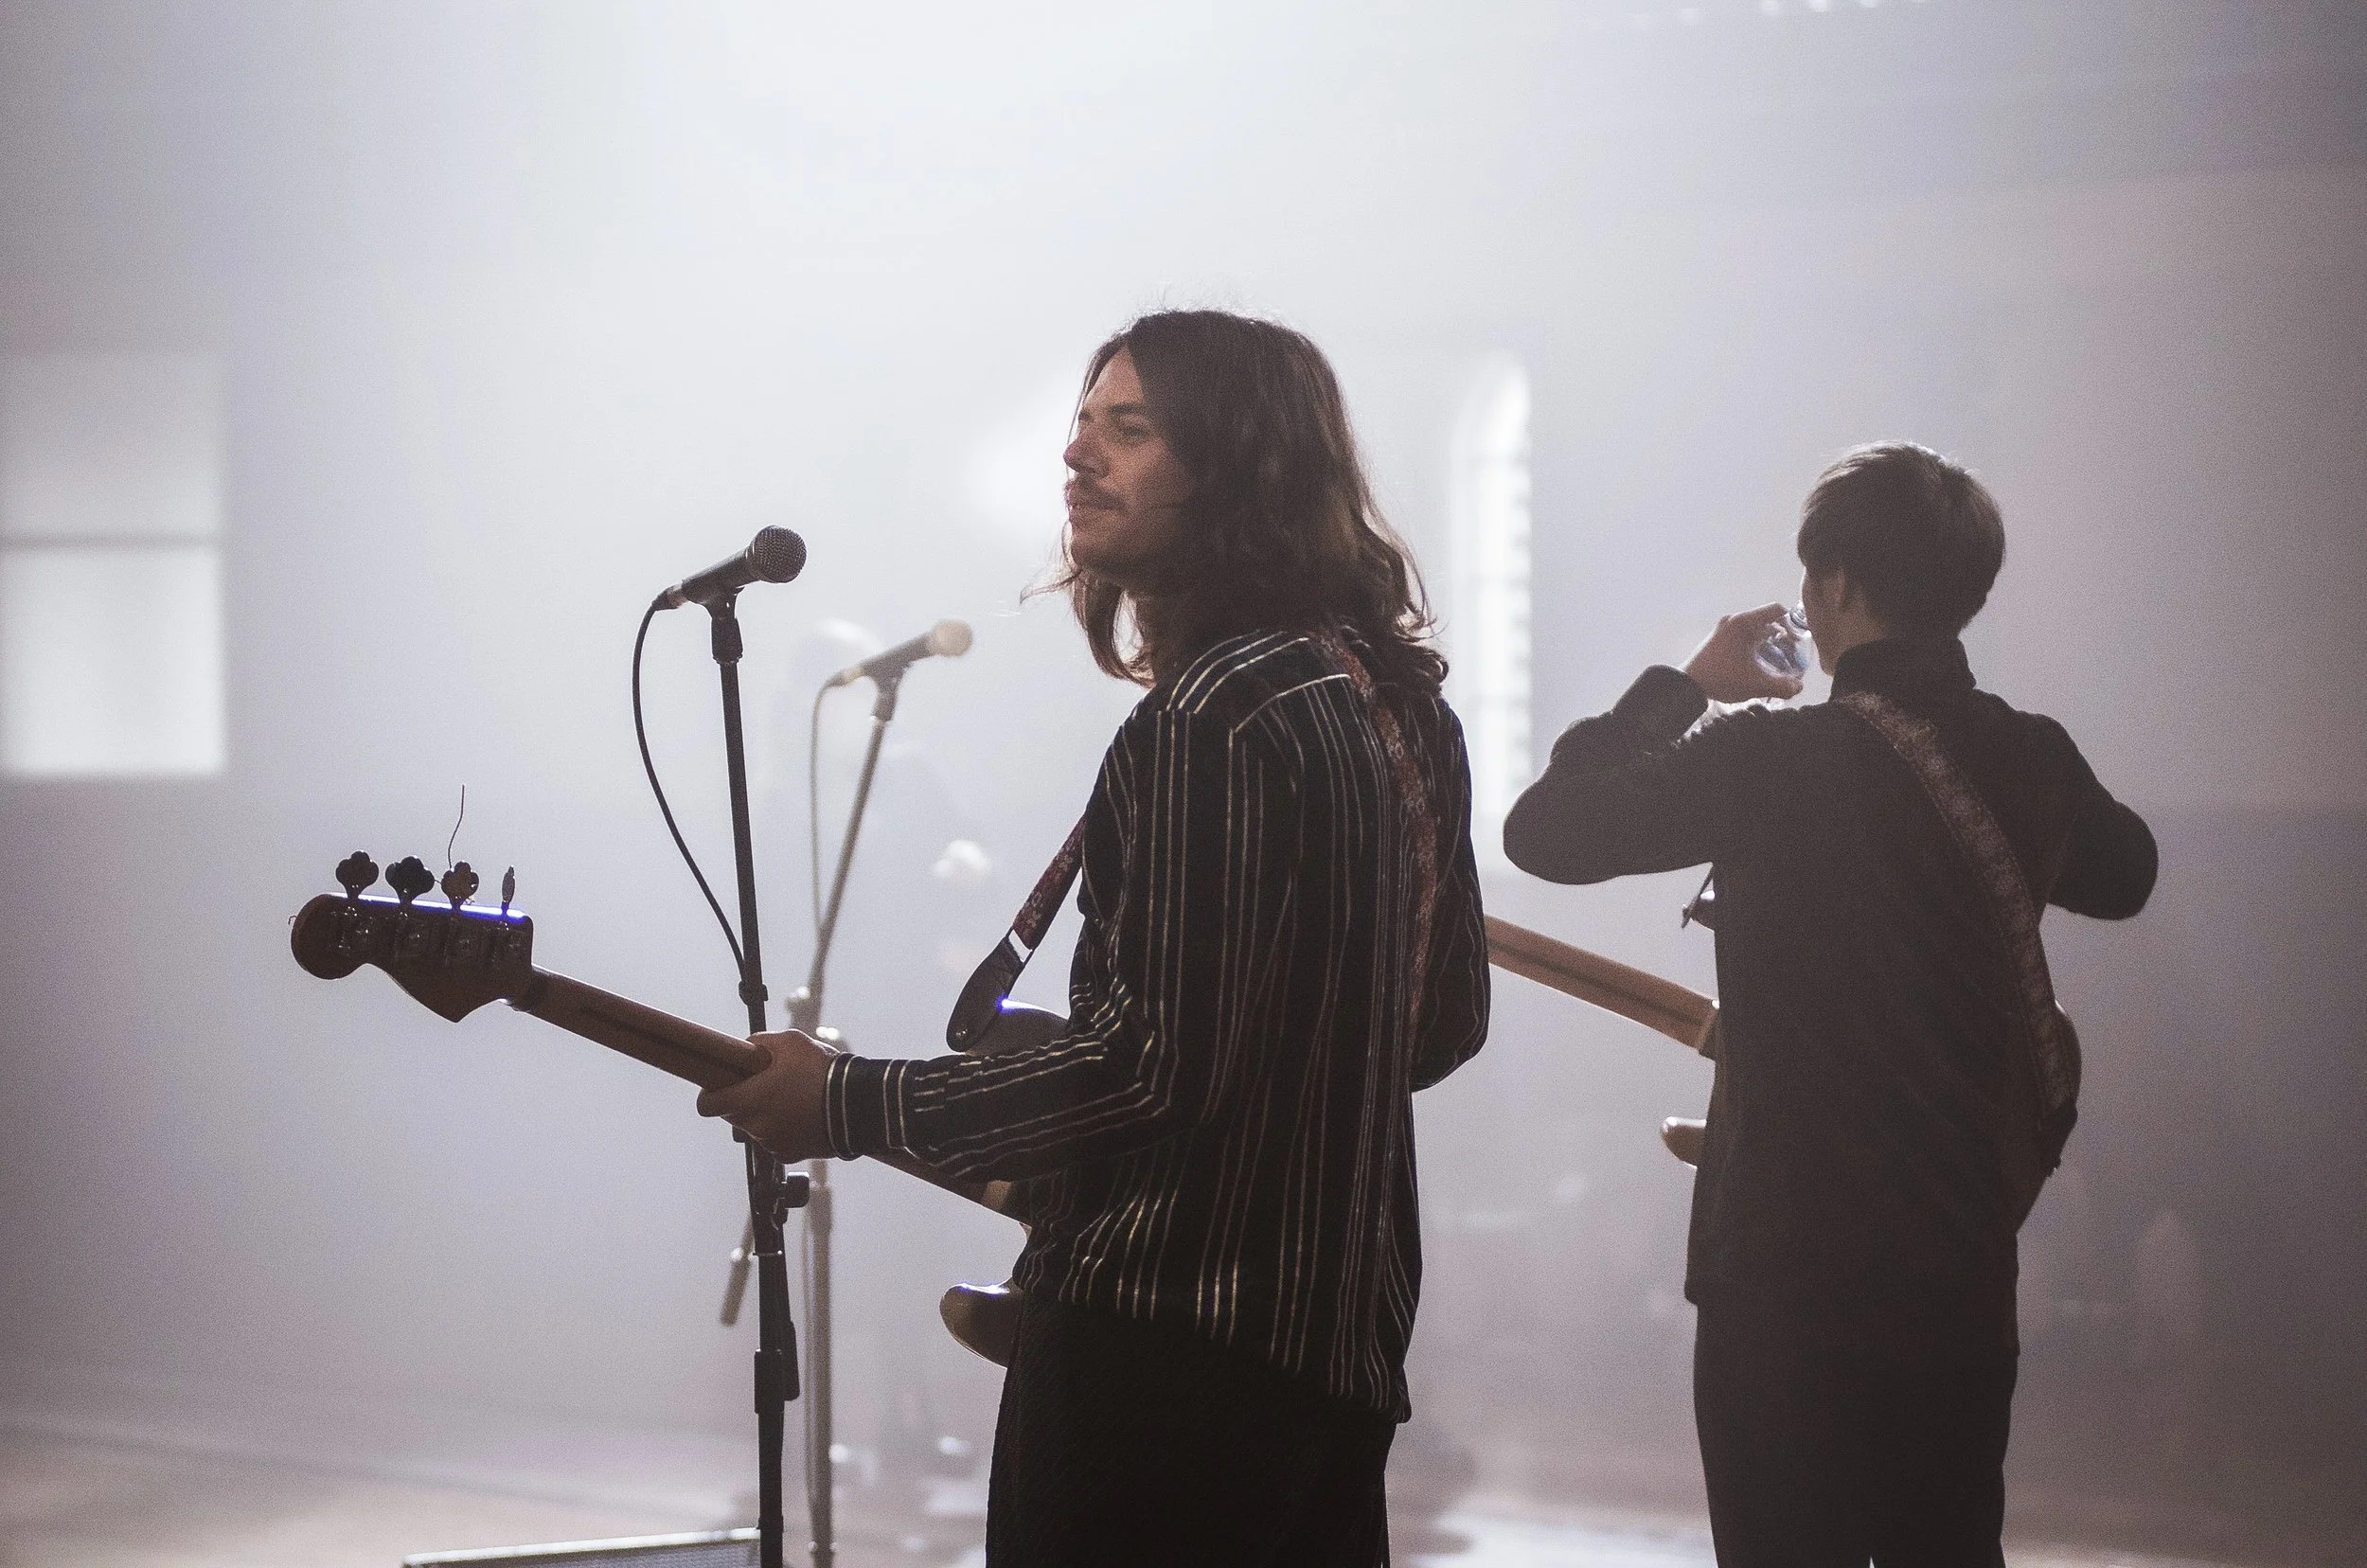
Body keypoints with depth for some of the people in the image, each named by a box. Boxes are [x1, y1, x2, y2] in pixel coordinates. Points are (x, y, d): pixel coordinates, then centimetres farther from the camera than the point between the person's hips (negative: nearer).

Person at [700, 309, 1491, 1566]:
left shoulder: (1207, 722, -17)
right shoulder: (1399, 701, 12)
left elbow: (1153, 1059, -22)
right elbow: (1444, 1022, 19)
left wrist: (844, 1104, -15)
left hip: (1164, 1335, -10)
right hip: (1345, 1334, 10)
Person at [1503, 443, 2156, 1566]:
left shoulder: (1771, 759, -15)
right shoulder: (2033, 761, 2)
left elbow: (1544, 830, -6)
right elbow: (2122, 875, 24)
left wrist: (1683, 686, 4)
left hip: (1788, 1271, -5)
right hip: (1966, 1264, 5)